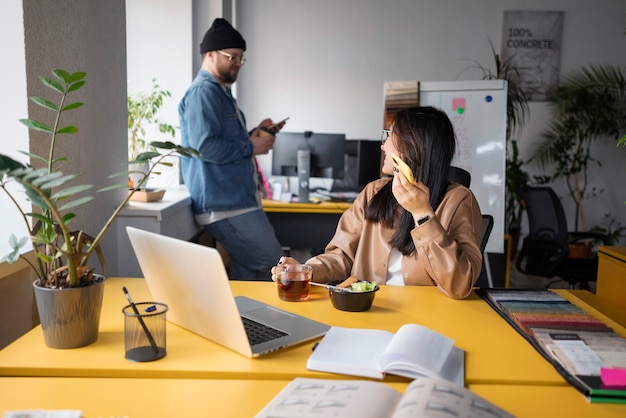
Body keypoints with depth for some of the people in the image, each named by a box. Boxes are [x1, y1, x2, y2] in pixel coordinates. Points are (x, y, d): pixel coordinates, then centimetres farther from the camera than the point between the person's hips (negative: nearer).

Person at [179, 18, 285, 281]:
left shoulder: (220, 91, 21)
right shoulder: (203, 92, -12)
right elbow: (205, 146, -23)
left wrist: (255, 134, 10)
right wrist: (251, 147, -13)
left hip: (237, 199, 10)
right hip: (225, 206, -10)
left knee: (248, 272, 12)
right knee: (274, 266, -8)